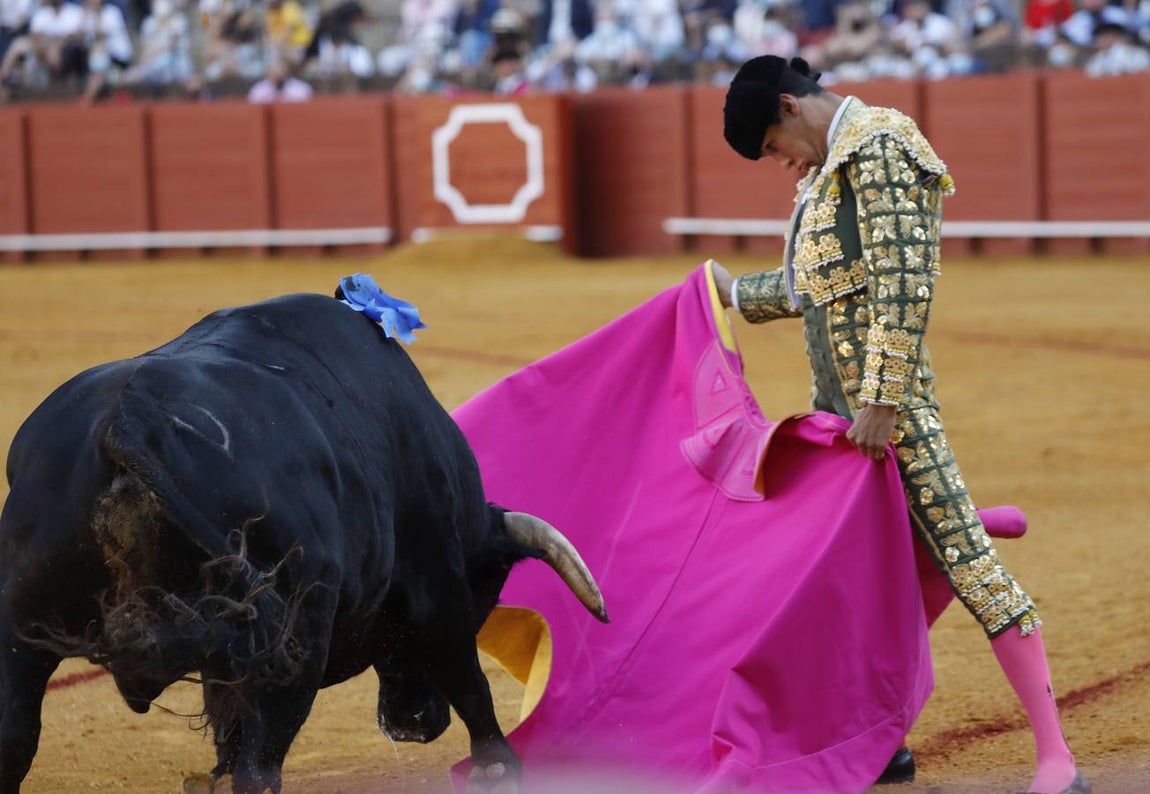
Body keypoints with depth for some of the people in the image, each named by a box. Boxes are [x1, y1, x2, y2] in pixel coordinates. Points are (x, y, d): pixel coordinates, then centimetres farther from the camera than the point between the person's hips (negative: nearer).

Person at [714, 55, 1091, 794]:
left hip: (890, 402, -10)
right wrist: (735, 293, 42)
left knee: (964, 556, -11)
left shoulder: (878, 149, -12)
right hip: (837, 403, 10)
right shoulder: (828, 164, 17)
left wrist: (882, 402, -23)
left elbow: (904, 285, -20)